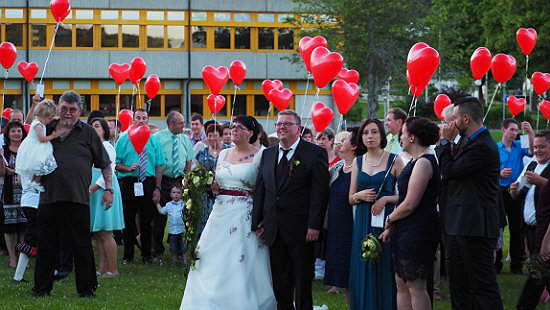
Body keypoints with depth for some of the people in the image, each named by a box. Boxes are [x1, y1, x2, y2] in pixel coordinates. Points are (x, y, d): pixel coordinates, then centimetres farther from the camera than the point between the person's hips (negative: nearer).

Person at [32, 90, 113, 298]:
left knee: (82, 246, 2)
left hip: (77, 198, -2)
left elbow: (105, 164, 8)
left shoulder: (87, 133, 6)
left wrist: (108, 189, 2)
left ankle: (86, 288, 10)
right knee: (46, 245, 7)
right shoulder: (46, 130, 12)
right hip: (49, 197, 3)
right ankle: (41, 287, 17)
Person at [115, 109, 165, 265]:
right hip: (128, 183, -1)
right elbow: (115, 163, 2)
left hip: (148, 183, 1)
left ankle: (147, 255, 17)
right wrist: (128, 168, -17)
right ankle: (128, 255, 15)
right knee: (128, 220, 3)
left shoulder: (154, 140, 8)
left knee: (147, 220, 6)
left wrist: (157, 188, -1)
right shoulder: (123, 139, 5)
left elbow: (159, 166, 6)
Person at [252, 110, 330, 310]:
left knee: (303, 282, 3)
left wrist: (314, 226, -16)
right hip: (274, 231, 5)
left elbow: (320, 192, -10)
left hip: (301, 231, -5)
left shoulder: (315, 153, -4)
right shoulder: (268, 154, 13)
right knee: (279, 283, 10)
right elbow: (260, 191, 13)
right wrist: (257, 223, 6)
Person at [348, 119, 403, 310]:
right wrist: (360, 195, -5)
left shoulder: (394, 161, 0)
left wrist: (385, 199, -14)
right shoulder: (358, 162, 11)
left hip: (386, 220, -4)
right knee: (363, 271, 3)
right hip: (362, 222, 4)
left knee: (385, 271, -4)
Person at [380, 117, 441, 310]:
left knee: (416, 287, -6)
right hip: (407, 232, 10)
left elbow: (410, 204, -19)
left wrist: (390, 220, -4)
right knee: (402, 285, 11)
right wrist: (391, 228, 13)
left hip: (418, 232, -10)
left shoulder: (423, 162, -16)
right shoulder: (416, 161, 15)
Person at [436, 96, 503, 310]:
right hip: (456, 226, 10)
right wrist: (445, 143, 6)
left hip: (474, 228, -10)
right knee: (459, 286, 15)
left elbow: (449, 171, -17)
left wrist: (445, 141, -7)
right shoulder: (466, 142, 14)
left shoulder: (482, 147, -18)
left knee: (483, 286, -6)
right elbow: (449, 168, 16)